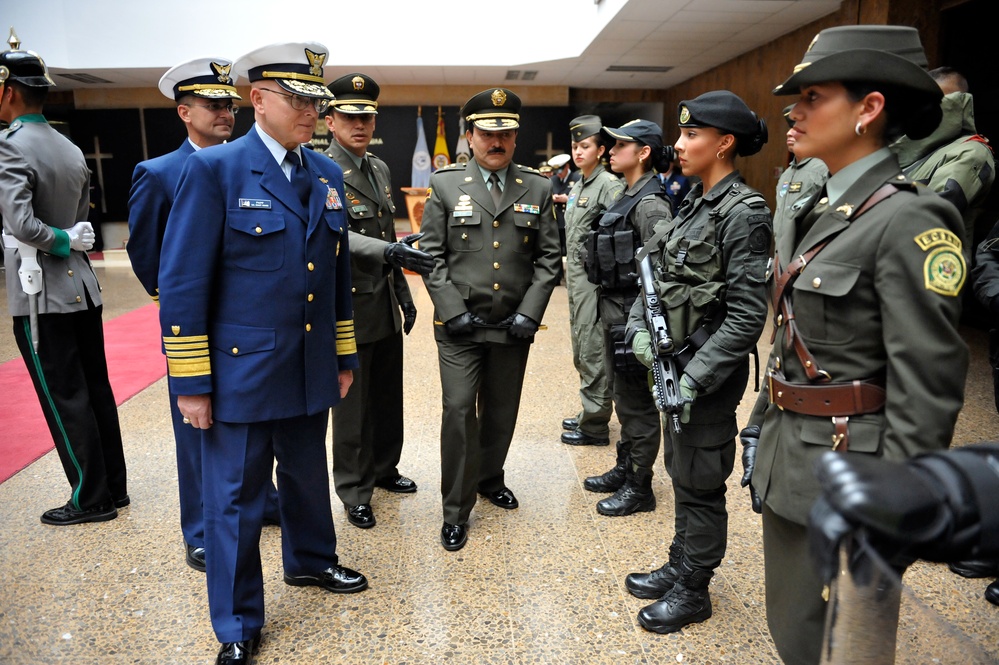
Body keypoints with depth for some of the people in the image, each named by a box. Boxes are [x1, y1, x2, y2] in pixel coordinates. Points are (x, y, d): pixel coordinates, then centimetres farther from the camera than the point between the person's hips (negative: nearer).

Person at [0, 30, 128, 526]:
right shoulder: (72, 150, 10)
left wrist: (64, 242, -10)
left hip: (40, 295, -7)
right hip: (82, 286, 7)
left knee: (65, 399, 2)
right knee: (96, 390, 13)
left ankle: (91, 499, 12)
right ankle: (114, 487, 23)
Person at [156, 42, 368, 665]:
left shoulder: (329, 175, 7)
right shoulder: (213, 170, -10)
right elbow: (182, 283, -11)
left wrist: (344, 357, 11)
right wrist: (191, 383, -12)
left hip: (311, 373, 5)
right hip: (241, 371, -5)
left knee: (309, 478, 22)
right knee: (237, 499, 8)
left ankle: (311, 561, 48)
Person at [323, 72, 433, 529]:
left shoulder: (380, 168, 12)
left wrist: (404, 293, 17)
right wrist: (388, 250, -40)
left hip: (386, 306, 7)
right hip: (350, 306, -7)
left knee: (388, 397, 17)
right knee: (353, 405, 5)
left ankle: (384, 468, 37)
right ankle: (355, 494, 21)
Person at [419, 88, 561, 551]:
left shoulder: (538, 188, 5)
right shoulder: (445, 185, 1)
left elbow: (548, 257, 4)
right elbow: (431, 256, -1)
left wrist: (530, 312, -6)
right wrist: (453, 310, -10)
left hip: (514, 324, 2)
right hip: (459, 325, -2)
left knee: (502, 412, 14)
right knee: (459, 410, -5)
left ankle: (489, 478, 40)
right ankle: (456, 512, 10)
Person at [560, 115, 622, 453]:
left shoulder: (610, 185, -12)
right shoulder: (576, 187, 15)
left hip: (594, 279, -9)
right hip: (575, 278, 9)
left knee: (593, 352, -4)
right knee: (581, 351, 16)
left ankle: (595, 426, 6)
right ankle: (589, 413, 29)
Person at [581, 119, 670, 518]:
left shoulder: (650, 204, -17)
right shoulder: (627, 197, 14)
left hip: (631, 316, -10)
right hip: (613, 310, 10)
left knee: (635, 400, 2)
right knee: (621, 394, 19)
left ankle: (639, 489, 16)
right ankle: (625, 468, 35)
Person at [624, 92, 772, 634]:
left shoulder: (743, 213, -17)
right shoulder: (693, 205, 9)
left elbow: (746, 317, -20)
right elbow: (655, 278, 12)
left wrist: (696, 379, -21)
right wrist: (640, 329, -5)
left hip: (708, 374, -8)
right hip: (675, 365, 8)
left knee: (700, 485, 7)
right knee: (681, 473, 21)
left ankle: (693, 593, 25)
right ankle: (678, 568, 39)